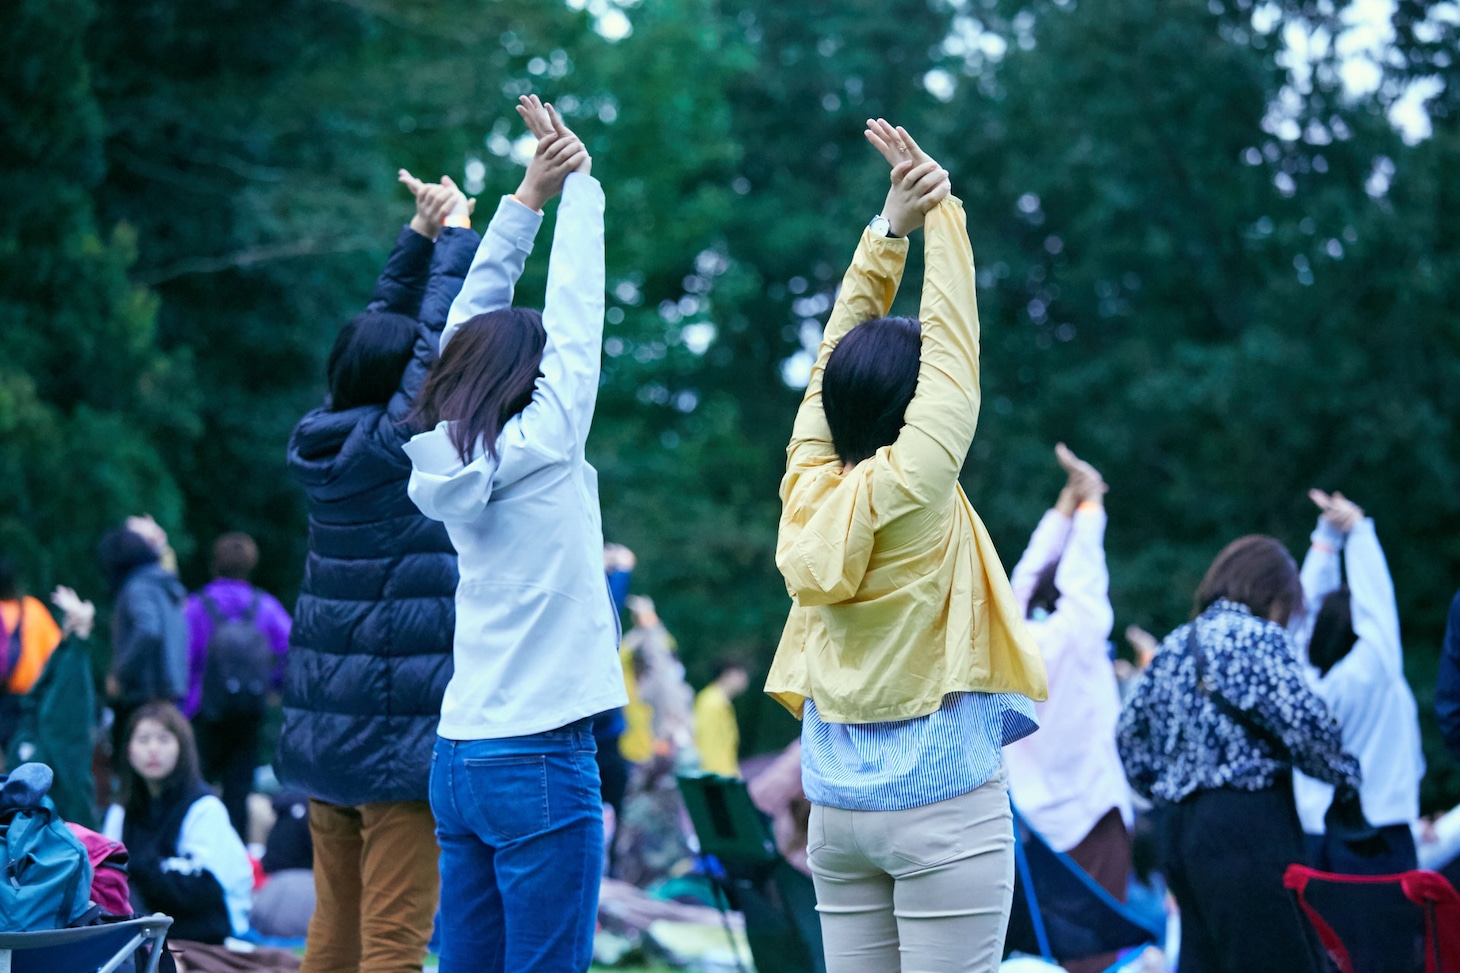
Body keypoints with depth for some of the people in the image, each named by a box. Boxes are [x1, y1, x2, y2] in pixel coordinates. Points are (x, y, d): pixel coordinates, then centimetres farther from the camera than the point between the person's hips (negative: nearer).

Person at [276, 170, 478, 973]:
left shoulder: (322, 443, 8)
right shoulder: (389, 448, -13)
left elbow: (384, 329, 19)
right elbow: (438, 337, -8)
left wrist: (420, 234, 21)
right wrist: (454, 234, 4)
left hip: (325, 728, 8)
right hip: (398, 733, -8)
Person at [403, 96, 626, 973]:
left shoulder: (447, 459, 6)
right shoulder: (542, 450, -10)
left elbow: (475, 320, 13)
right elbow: (576, 312, -4)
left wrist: (529, 196, 13)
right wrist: (578, 184, 6)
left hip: (460, 757, 7)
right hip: (539, 762, -7)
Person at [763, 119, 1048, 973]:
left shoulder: (809, 491, 1)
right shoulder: (911, 486, -13)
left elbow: (840, 355, 9)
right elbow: (954, 344, -7)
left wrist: (890, 227, 7)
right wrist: (941, 212, 2)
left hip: (838, 808, 6)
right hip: (943, 804, -6)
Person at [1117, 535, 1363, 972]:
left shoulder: (1173, 646, 16)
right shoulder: (1260, 638, -7)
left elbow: (1129, 735, 21)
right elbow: (1305, 727, -13)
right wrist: (1348, 778, 2)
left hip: (1180, 827, 8)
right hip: (1246, 827, -8)